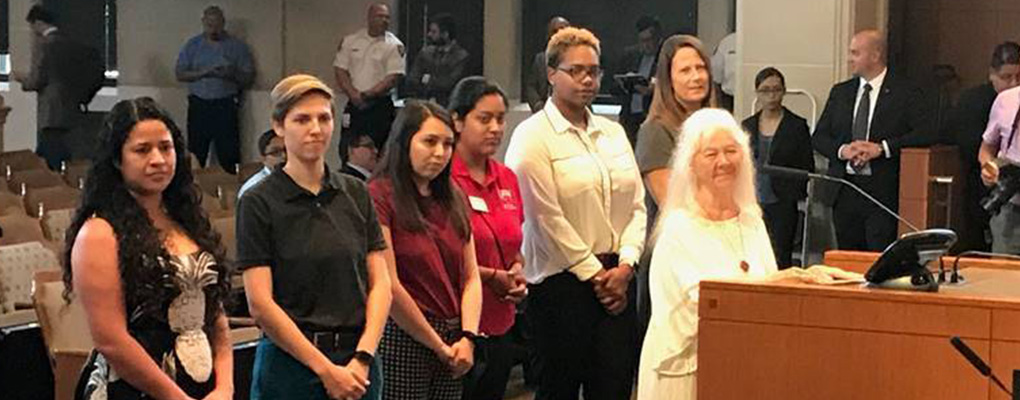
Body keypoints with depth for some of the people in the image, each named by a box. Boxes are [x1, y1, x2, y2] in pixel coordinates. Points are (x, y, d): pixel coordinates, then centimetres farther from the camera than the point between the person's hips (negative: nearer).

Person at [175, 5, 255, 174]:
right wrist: (203, 73, -12)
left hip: (226, 105, -1)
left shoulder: (237, 46, 5)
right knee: (196, 154, 2)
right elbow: (180, 74, 3)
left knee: (228, 155, -5)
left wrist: (232, 75, -16)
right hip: (198, 104, 2)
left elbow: (249, 77, 4)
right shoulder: (192, 45, 9)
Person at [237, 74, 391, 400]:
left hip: (358, 366, 4)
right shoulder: (259, 202, -4)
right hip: (290, 363, -4)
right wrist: (326, 369, -12)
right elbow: (260, 303, -10)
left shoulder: (356, 194, 9)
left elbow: (380, 283, 5)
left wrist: (362, 358, -9)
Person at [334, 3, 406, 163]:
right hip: (354, 106, 3)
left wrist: (367, 95, -15)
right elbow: (340, 70, 4)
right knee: (347, 151, 2)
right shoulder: (350, 41, 7)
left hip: (380, 106, -3)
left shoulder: (394, 46, -2)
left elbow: (394, 78, -9)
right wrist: (354, 95, -11)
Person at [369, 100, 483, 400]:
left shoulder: (454, 199, 14)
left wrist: (467, 337, -5)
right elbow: (388, 286, -13)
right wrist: (438, 346, -7)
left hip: (452, 347, 6)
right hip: (402, 339, -6)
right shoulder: (379, 195, -8)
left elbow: (471, 276, 11)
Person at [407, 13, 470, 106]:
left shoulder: (461, 56, -1)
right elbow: (411, 79, 5)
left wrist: (429, 80, 2)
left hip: (446, 105, -3)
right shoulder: (425, 52, 12)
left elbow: (449, 84, -10)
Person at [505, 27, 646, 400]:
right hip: (561, 280, -5)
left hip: (615, 279, 5)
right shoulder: (533, 136, -4)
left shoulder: (613, 132, 15)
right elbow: (547, 217, -10)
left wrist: (625, 265, -3)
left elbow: (636, 205, 11)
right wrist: (593, 273, -9)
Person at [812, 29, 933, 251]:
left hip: (883, 191, -5)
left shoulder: (906, 93, -1)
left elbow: (926, 133, -12)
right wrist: (841, 150, -9)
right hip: (843, 191, 5)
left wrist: (882, 148, -18)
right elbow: (818, 137, 12)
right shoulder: (840, 92, 14)